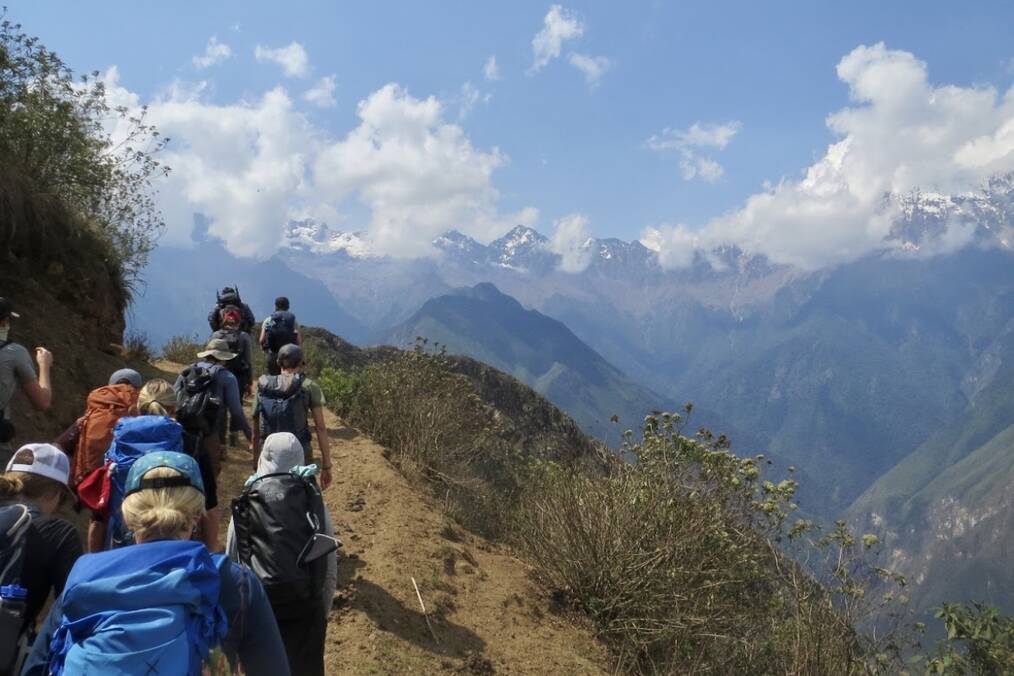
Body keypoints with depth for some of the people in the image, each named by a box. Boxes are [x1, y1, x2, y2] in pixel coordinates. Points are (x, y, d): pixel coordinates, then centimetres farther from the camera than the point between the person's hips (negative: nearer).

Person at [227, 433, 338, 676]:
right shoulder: (312, 496, 1)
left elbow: (232, 556, 7)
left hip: (260, 601, 0)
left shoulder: (246, 501, 1)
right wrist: (324, 605, 13)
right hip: (306, 601, 0)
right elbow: (329, 555, 3)